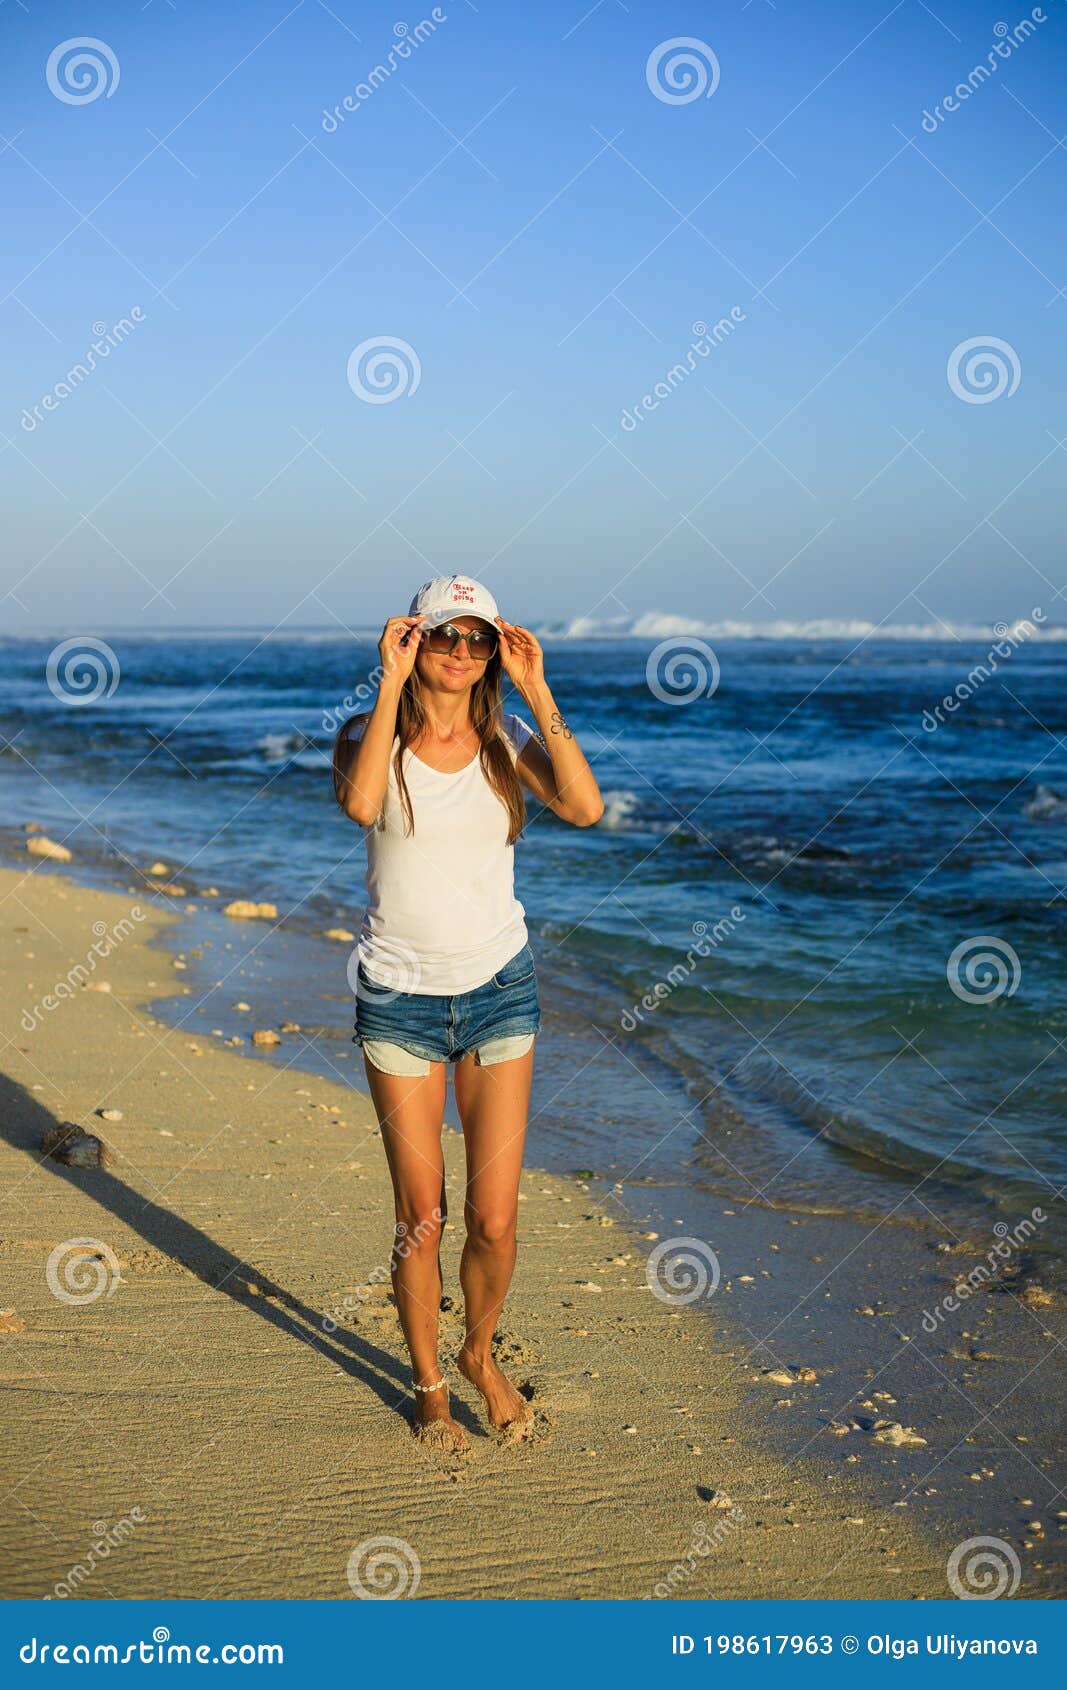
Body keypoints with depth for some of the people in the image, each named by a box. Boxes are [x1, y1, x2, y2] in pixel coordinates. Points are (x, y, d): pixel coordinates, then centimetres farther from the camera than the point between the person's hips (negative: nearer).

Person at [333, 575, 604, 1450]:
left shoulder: (505, 740, 1)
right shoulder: (371, 737, -5)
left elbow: (585, 808, -18)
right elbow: (359, 802, -30)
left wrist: (537, 691, -17)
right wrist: (392, 685, -25)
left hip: (498, 989, 2)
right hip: (399, 994, -1)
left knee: (495, 1219, 1)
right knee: (421, 1214, 7)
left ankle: (481, 1355, 31)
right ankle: (429, 1385, 29)